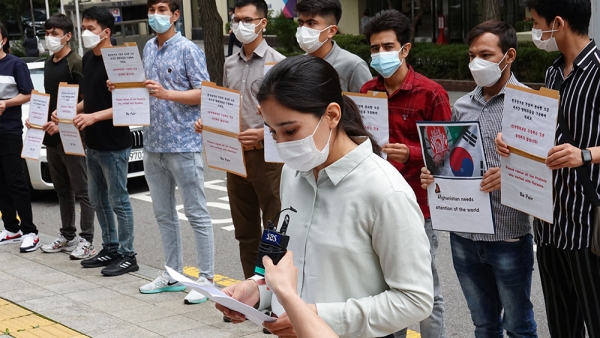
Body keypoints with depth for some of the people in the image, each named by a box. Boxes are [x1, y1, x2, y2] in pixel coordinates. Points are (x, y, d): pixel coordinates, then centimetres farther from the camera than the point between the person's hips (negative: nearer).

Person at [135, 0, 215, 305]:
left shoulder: (188, 50, -8)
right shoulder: (148, 48, 13)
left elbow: (204, 93, -13)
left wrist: (167, 93, -23)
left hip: (183, 144, -8)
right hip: (153, 143, 8)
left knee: (197, 214, -2)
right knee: (163, 213, 14)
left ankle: (206, 278, 4)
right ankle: (173, 274, 24)